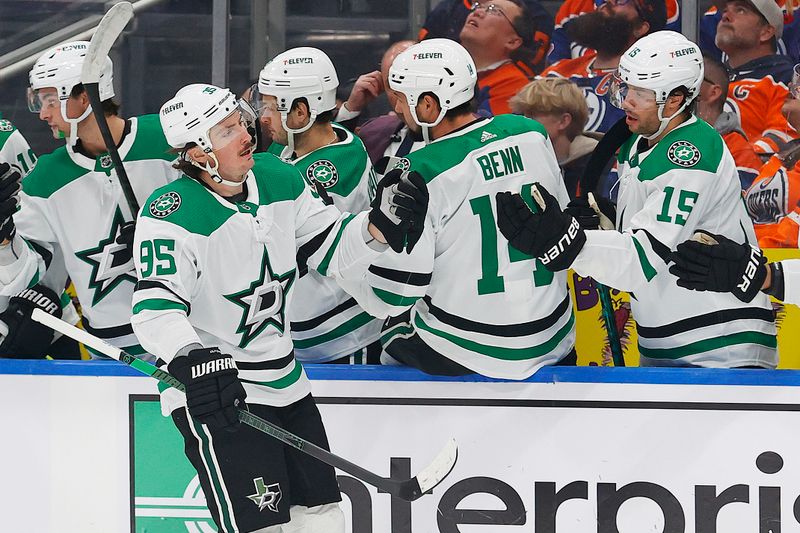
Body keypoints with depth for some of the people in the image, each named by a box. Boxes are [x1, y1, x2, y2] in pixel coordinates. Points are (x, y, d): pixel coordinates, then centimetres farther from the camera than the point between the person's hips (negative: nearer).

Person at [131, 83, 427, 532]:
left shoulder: (279, 180, 2)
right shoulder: (173, 214, -19)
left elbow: (330, 250, 9)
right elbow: (155, 305, -27)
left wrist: (378, 226, -10)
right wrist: (193, 360, -43)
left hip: (285, 383, 8)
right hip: (213, 392, -8)